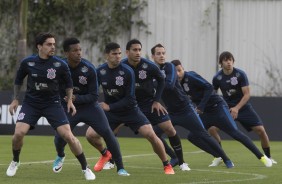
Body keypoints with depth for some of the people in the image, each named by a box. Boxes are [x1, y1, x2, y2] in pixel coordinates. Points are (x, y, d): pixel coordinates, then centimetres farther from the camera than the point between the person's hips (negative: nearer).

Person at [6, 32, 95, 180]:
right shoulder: (27, 63, -9)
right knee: (19, 133, -18)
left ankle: (85, 168, 3)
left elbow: (68, 83, 8)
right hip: (31, 103, 1)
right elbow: (18, 80, 10)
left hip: (52, 104, -1)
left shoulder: (60, 65, -11)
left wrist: (69, 100, 1)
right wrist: (15, 99, 9)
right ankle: (15, 161, 12)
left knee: (68, 136, -12)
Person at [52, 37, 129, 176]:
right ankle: (60, 156, 27)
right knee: (59, 136, -12)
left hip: (89, 106, -1)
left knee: (107, 132, -16)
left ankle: (120, 168, -3)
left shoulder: (89, 69, -18)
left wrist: (77, 98, -30)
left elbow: (94, 96, -15)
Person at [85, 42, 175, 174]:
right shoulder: (100, 71, -8)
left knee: (150, 134, -17)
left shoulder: (127, 71, -19)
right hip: (110, 111, 3)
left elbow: (130, 100, -18)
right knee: (91, 134, -11)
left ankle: (167, 165, 2)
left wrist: (109, 107, -18)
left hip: (130, 110, -3)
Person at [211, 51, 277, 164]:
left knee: (261, 130, -11)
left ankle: (268, 157, 10)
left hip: (243, 107, -1)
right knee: (212, 129, -19)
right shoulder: (217, 78, -9)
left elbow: (247, 94, -17)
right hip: (227, 108, 1)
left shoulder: (240, 74, -15)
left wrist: (237, 108, -30)